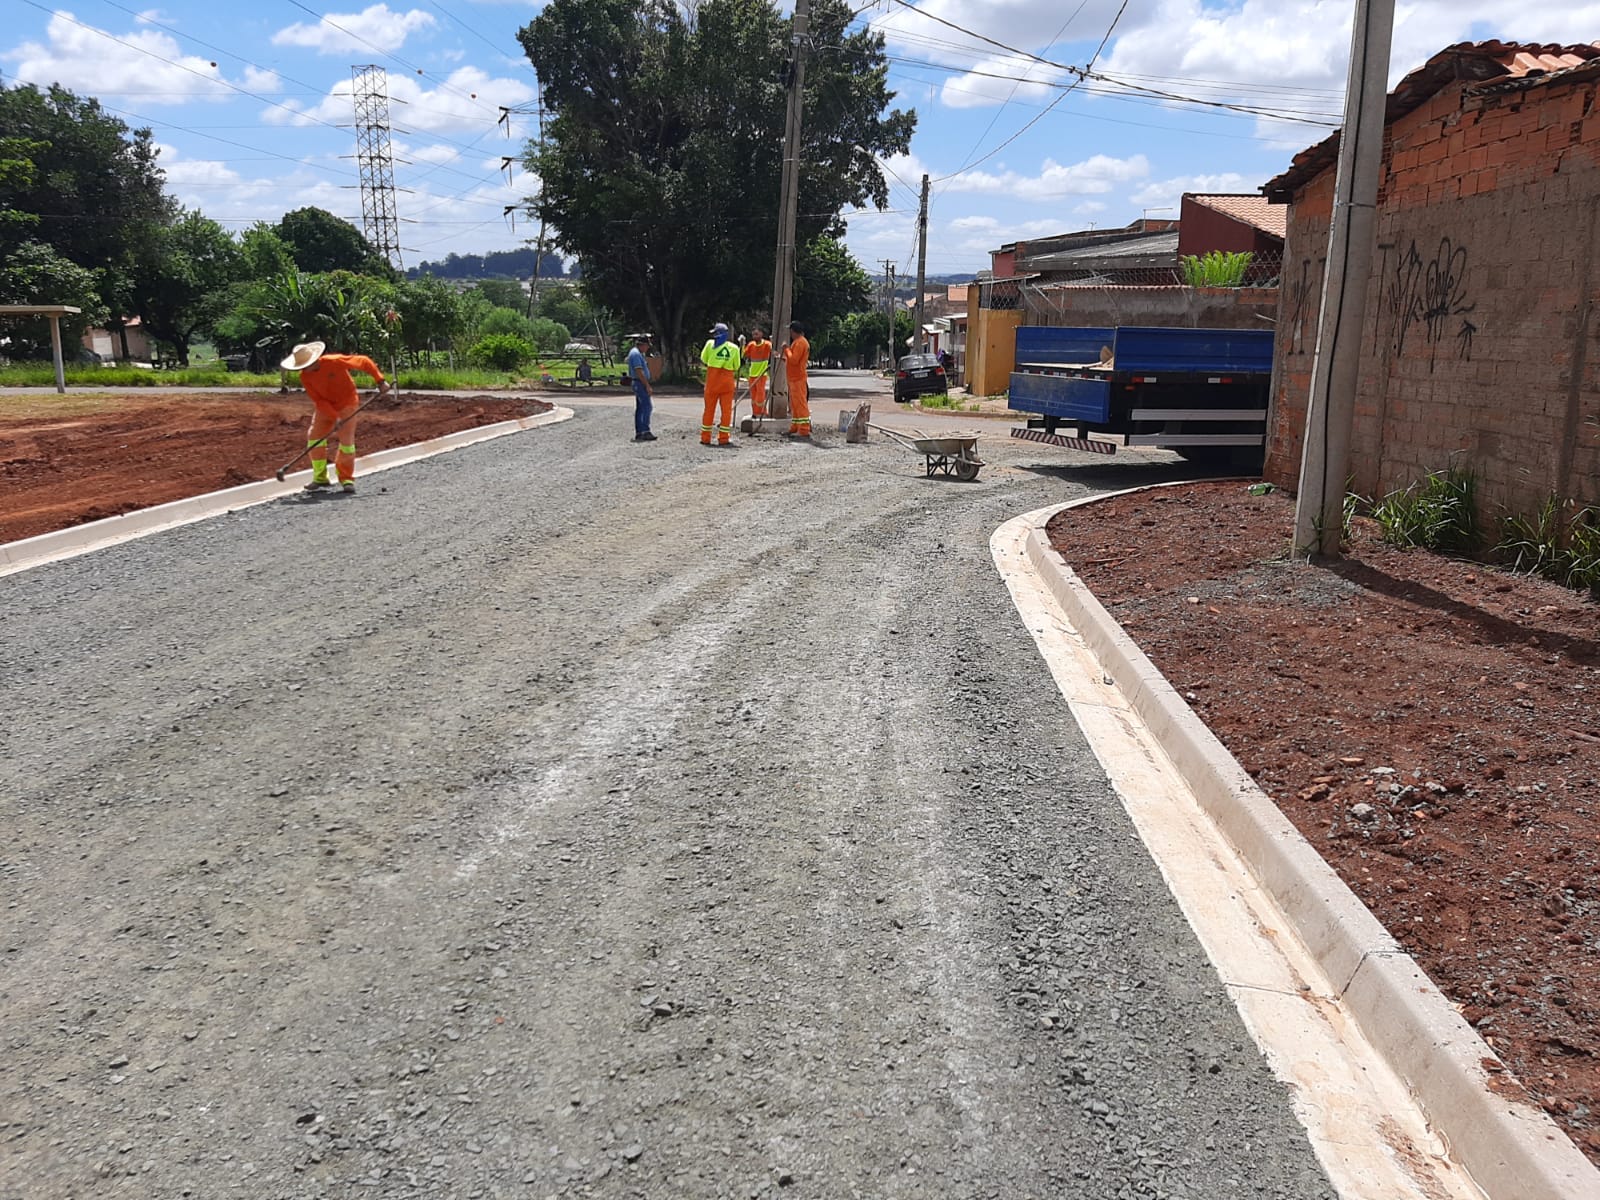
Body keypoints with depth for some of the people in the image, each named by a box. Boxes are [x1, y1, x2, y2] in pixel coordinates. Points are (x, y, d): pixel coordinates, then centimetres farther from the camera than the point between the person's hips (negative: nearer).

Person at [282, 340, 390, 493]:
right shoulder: (304, 377, -14)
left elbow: (363, 361, -19)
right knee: (314, 438, -3)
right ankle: (320, 478, 9)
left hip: (346, 402, -4)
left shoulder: (335, 361, -27)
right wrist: (334, 417, -25)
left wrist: (380, 380, -23)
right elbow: (318, 400, -13)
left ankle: (346, 478, -1)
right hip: (324, 406, 4)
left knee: (346, 439, -11)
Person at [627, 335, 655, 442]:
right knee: (647, 406, -14)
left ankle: (638, 433, 11)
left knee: (640, 408, 10)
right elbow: (639, 372, -21)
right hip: (640, 383, -11)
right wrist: (647, 385, -21)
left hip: (640, 384, 11)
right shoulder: (636, 354, -15)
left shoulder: (638, 353, 19)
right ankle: (645, 432, -17)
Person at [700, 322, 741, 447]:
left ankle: (705, 438, 13)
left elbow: (703, 359, 7)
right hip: (727, 382, 0)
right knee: (726, 410, 4)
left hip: (712, 380, 0)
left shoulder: (710, 344, -5)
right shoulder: (734, 348, -3)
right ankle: (723, 439, 2)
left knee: (709, 409, 9)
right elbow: (736, 366, 6)